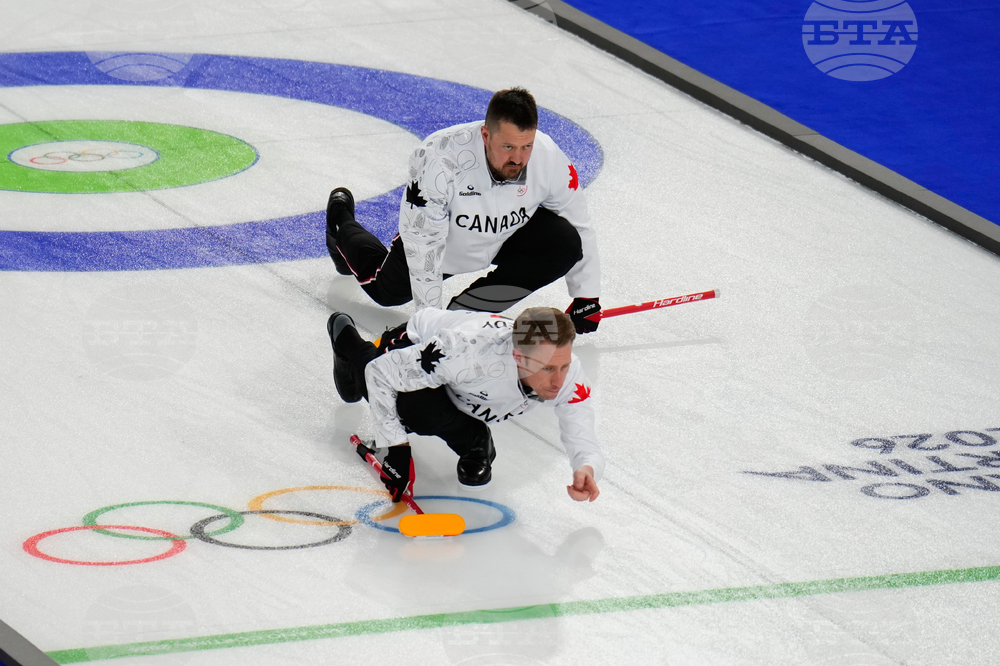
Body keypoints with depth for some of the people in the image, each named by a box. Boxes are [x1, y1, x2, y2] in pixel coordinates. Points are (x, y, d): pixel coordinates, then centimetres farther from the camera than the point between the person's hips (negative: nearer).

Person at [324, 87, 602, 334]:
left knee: (564, 244, -27)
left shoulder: (550, 159, -32)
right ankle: (342, 222, 54)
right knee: (387, 291, 22)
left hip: (505, 237, 2)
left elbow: (579, 227, -15)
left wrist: (586, 297, -13)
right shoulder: (439, 159, -43)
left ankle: (469, 309, -12)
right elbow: (422, 238, -35)